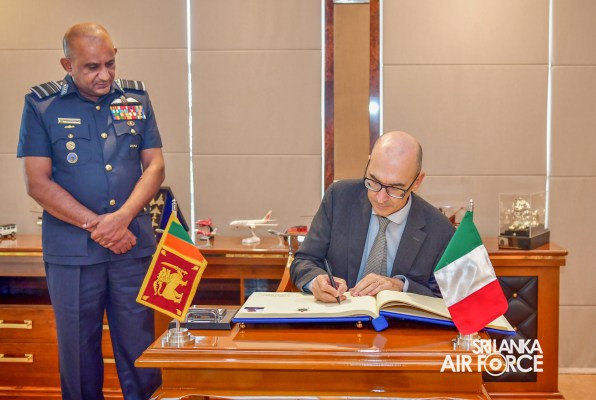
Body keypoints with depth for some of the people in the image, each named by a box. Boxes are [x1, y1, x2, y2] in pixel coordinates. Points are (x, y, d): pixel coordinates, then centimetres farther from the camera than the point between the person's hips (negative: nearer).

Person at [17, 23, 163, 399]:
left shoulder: (136, 97, 7)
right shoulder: (42, 104, 0)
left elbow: (155, 166, 4)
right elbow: (38, 182, -5)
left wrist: (122, 218, -12)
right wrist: (95, 225, -13)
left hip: (134, 244, 2)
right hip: (71, 251, -1)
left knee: (140, 349, 6)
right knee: (78, 351, 9)